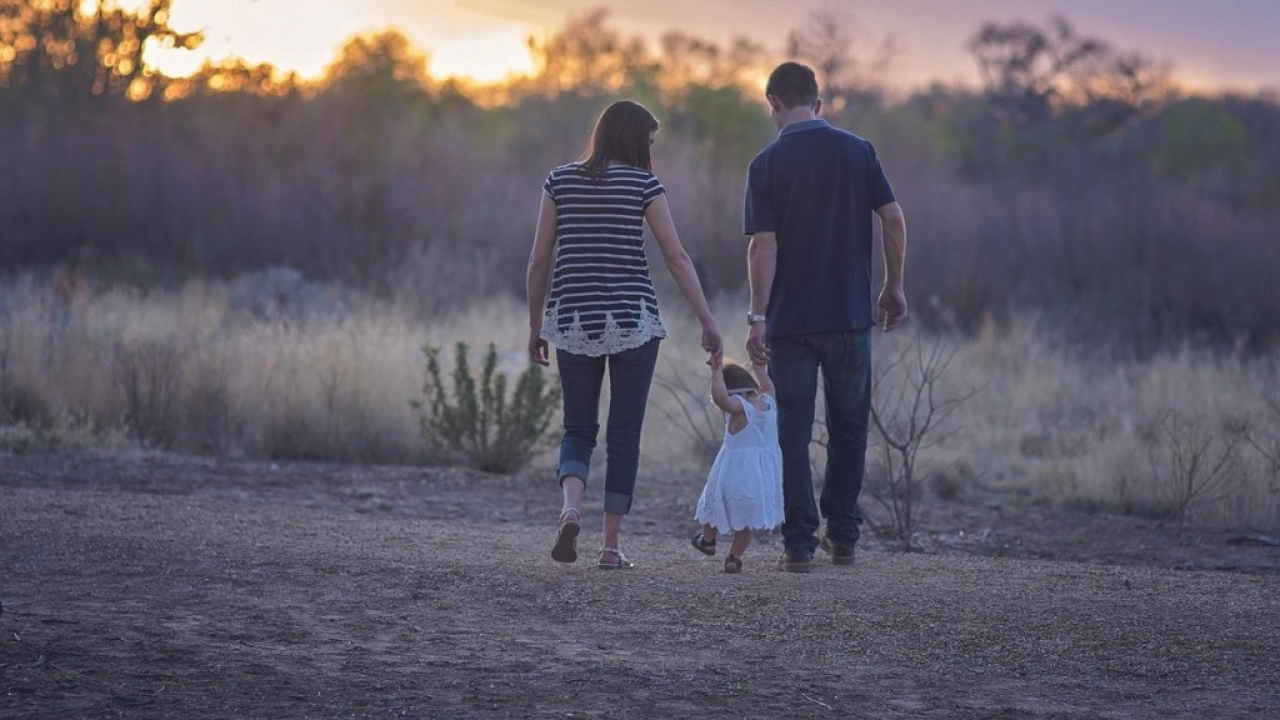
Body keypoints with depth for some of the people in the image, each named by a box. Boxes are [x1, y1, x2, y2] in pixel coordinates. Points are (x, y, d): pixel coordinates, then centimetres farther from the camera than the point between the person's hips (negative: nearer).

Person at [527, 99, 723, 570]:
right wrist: (708, 323, -2)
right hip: (632, 320, -2)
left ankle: (570, 509, -16)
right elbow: (677, 258, -5)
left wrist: (535, 325, 13)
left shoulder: (560, 181, 5)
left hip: (573, 320, 2)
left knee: (579, 430, 12)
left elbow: (539, 260, 5)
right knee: (624, 435, 6)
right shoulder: (643, 183, -3)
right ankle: (611, 546, 5)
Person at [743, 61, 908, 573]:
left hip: (790, 320, -2)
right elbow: (893, 219, -2)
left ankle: (800, 545, 1)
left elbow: (763, 245, -11)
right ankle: (842, 537, 19)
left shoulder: (767, 164, -5)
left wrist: (757, 317, -10)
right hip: (850, 315, 2)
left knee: (793, 434, 4)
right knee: (849, 428, 15)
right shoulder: (857, 151, 2)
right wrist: (894, 287, 8)